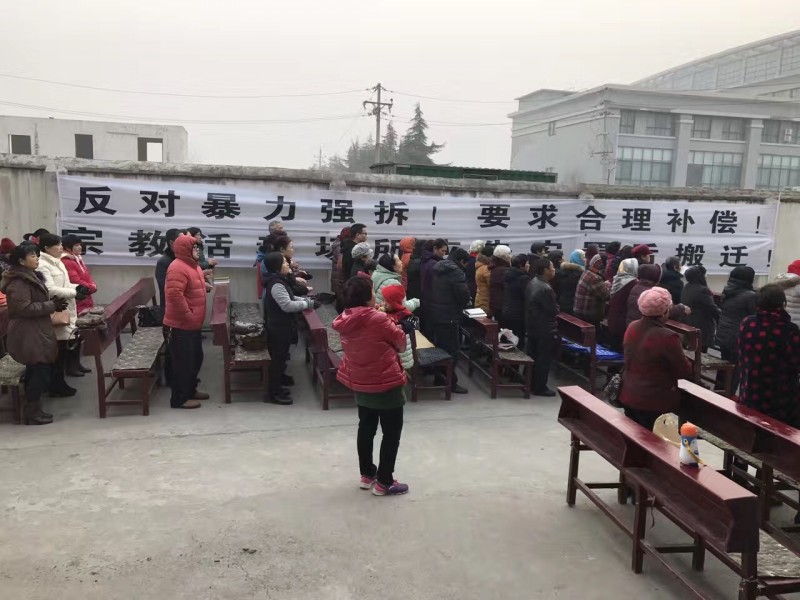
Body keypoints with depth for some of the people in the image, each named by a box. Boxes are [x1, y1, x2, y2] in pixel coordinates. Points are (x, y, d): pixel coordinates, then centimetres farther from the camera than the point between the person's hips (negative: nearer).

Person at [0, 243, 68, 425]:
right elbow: (24, 308, -24)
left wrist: (53, 302, 6)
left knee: (35, 372, 14)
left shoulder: (31, 276, 15)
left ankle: (33, 409, 23)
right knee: (40, 372, -7)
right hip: (28, 335, -10)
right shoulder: (19, 282, -18)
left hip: (36, 332, 10)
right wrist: (52, 306, -21)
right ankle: (31, 413, 3)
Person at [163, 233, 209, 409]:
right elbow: (175, 295, -30)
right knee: (183, 362, -1)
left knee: (195, 358, 19)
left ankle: (190, 390, 34)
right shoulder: (178, 268, -21)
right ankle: (179, 398, 9)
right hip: (181, 325, -10)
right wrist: (188, 316, -24)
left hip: (193, 324, 10)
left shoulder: (192, 265, 13)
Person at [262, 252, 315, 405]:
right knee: (278, 357, -2)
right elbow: (288, 305, -30)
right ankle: (273, 393, 6)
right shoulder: (276, 285, -25)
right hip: (278, 328, -10)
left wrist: (305, 300, 3)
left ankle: (279, 378, 44)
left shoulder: (279, 280, 9)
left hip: (281, 326, 10)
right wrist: (308, 304, -21)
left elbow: (289, 298, 17)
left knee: (281, 355, 25)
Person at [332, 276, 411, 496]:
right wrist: (392, 323, 8)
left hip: (360, 382, 7)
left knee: (366, 427, 21)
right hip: (386, 383, -7)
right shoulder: (378, 320, -24)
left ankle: (367, 474, 32)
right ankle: (384, 482, 12)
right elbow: (401, 341, -10)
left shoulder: (345, 321, -4)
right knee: (392, 432, 7)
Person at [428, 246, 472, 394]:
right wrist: (464, 303, 3)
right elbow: (463, 294, -20)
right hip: (448, 316, -9)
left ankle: (439, 377, 26)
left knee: (438, 346, 17)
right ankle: (451, 382, 4)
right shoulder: (456, 272, -15)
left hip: (433, 313, 9)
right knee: (451, 349, -1)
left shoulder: (438, 269, 11)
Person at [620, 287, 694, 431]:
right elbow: (685, 372, -12)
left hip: (629, 397, 7)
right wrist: (681, 357, 8)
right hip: (655, 402, -6)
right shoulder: (667, 337, -23)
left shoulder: (632, 327, -2)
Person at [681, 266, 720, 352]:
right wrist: (720, 316, 0)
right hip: (701, 328, -9)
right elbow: (712, 309, -18)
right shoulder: (702, 290, -22)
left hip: (687, 326, 9)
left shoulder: (686, 288, 6)